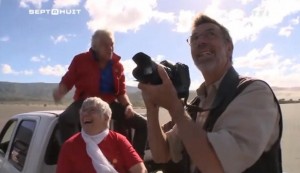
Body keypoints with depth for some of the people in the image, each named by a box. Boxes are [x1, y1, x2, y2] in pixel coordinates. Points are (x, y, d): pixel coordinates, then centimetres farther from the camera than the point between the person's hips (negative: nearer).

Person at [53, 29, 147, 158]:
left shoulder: (117, 65, 5)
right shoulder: (81, 60, -3)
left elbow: (121, 92, 10)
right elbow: (67, 82, -1)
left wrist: (128, 105, -10)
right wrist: (59, 92, -25)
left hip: (109, 103, 3)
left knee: (143, 124, -7)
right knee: (65, 119, -38)